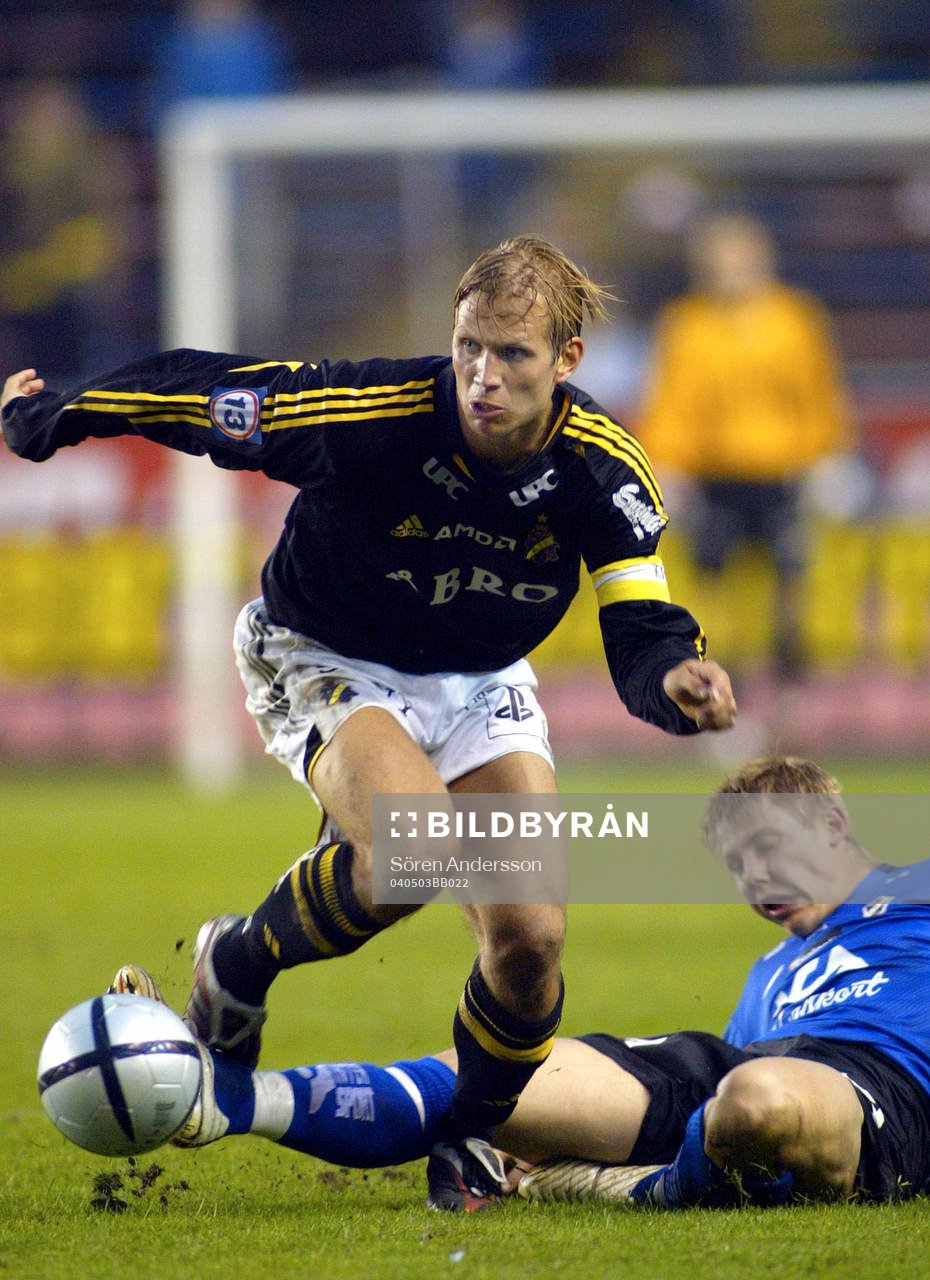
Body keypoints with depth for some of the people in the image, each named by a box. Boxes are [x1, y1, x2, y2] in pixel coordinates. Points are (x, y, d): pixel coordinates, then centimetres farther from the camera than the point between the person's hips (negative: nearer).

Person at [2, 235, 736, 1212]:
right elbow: (197, 392, -18)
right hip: (320, 659, -4)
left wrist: (677, 681, -46)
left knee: (530, 937, -10)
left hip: (479, 680, 4)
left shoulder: (603, 470, -21)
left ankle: (474, 1136, 18)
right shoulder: (366, 416, -31)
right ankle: (236, 967, -4)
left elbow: (640, 633, -21)